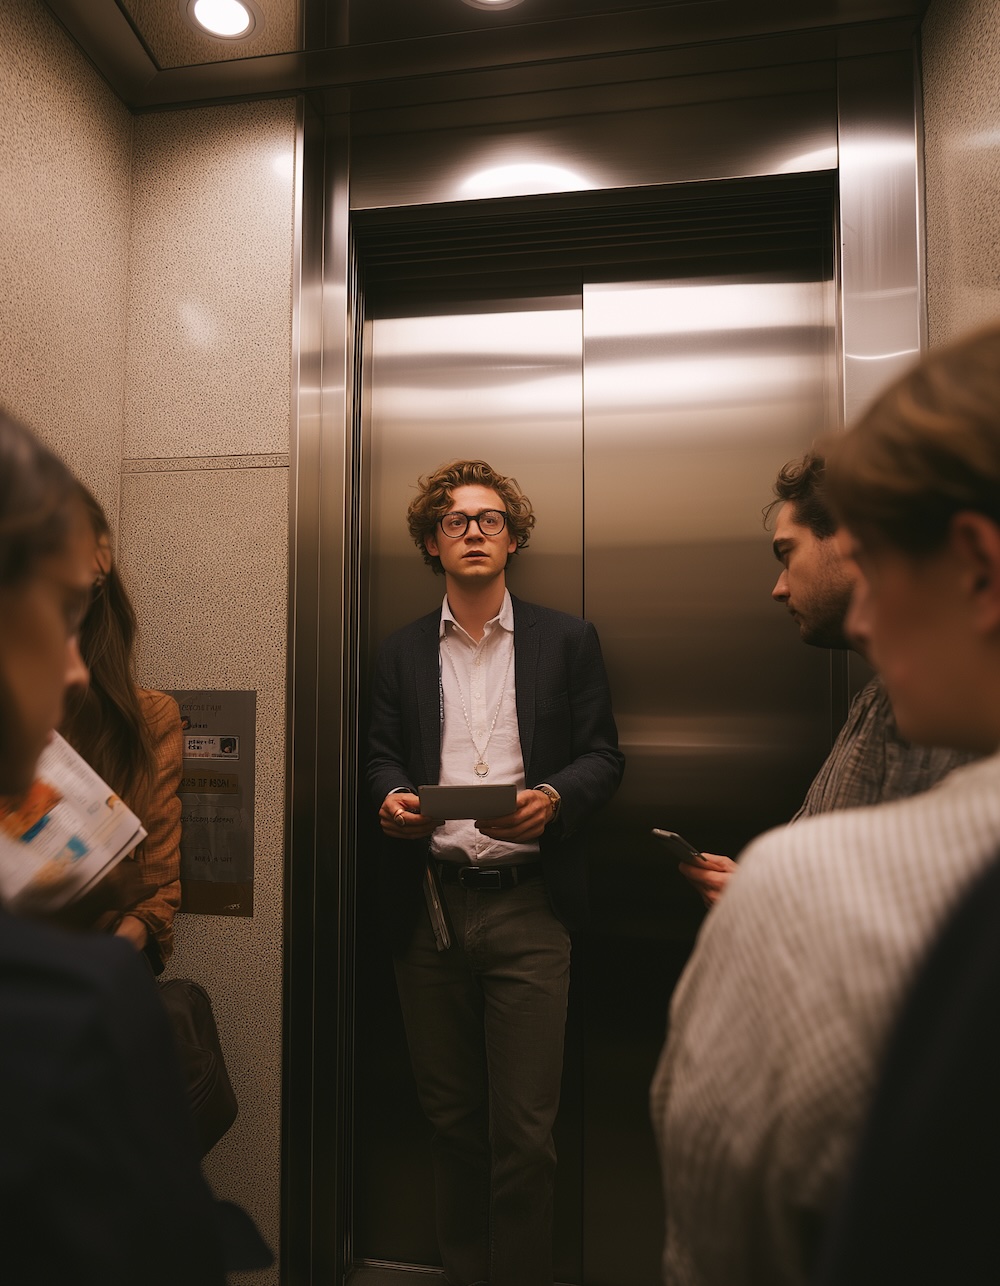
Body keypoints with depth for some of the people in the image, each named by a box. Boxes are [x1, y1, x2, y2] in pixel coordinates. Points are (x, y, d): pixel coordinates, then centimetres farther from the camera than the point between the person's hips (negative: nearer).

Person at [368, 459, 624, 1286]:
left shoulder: (568, 641, 4)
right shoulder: (402, 652, 10)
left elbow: (603, 756, 2)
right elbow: (383, 754, 10)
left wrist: (554, 798, -18)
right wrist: (390, 798, -12)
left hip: (528, 908, -2)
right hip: (429, 904, 3)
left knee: (525, 1127, 2)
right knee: (450, 1117, 17)